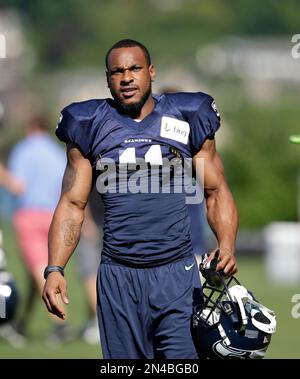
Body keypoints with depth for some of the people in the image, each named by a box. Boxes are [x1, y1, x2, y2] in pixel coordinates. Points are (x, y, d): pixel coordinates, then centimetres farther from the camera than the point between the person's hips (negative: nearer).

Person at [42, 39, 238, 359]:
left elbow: (216, 192, 10)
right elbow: (72, 204, 7)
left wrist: (227, 246, -9)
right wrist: (54, 269, -7)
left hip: (176, 273, -1)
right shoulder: (90, 127, 7)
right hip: (118, 276, 1)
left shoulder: (186, 119, 7)